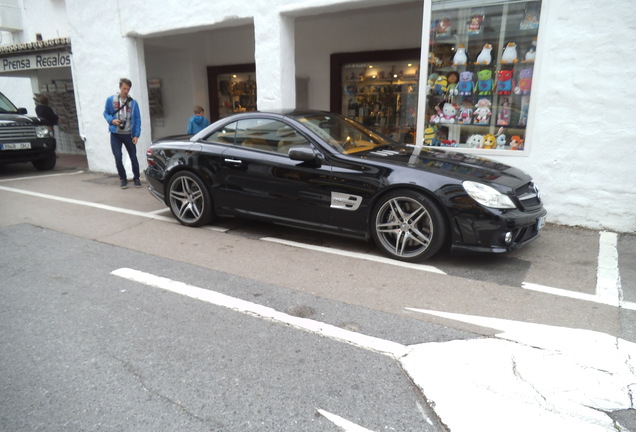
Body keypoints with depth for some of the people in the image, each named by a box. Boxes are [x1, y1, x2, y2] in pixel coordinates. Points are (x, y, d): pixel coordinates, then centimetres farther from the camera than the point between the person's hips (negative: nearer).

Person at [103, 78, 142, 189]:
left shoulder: (133, 103, -1)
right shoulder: (110, 100, 0)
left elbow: (137, 119, -1)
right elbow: (106, 113, 9)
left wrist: (136, 135, -8)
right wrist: (111, 120, -13)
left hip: (128, 135, 0)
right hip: (115, 134, 0)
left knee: (133, 157, 3)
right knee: (118, 158, -2)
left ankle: (136, 178, 19)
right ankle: (123, 179, 13)